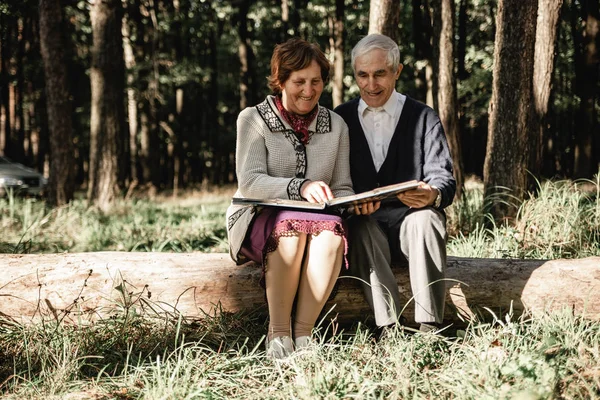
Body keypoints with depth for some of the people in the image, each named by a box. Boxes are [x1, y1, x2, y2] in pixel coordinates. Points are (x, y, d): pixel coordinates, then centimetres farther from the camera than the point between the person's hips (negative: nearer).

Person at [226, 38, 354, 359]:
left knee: (332, 227, -33)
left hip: (319, 223, 3)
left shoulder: (336, 125, 11)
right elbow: (249, 182, -14)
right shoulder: (253, 119, 0)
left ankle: (303, 332, -28)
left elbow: (342, 188, 11)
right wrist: (300, 187, -30)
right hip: (258, 220, -3)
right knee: (293, 226, -37)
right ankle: (278, 332, -27)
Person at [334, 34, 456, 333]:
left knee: (427, 218, -34)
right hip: (361, 223, 1)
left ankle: (428, 325, -39)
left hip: (409, 219, 0)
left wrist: (433, 194, -27)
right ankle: (389, 328, -42)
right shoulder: (340, 119, 12)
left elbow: (444, 178, -1)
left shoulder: (424, 119, 8)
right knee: (364, 229, -34)